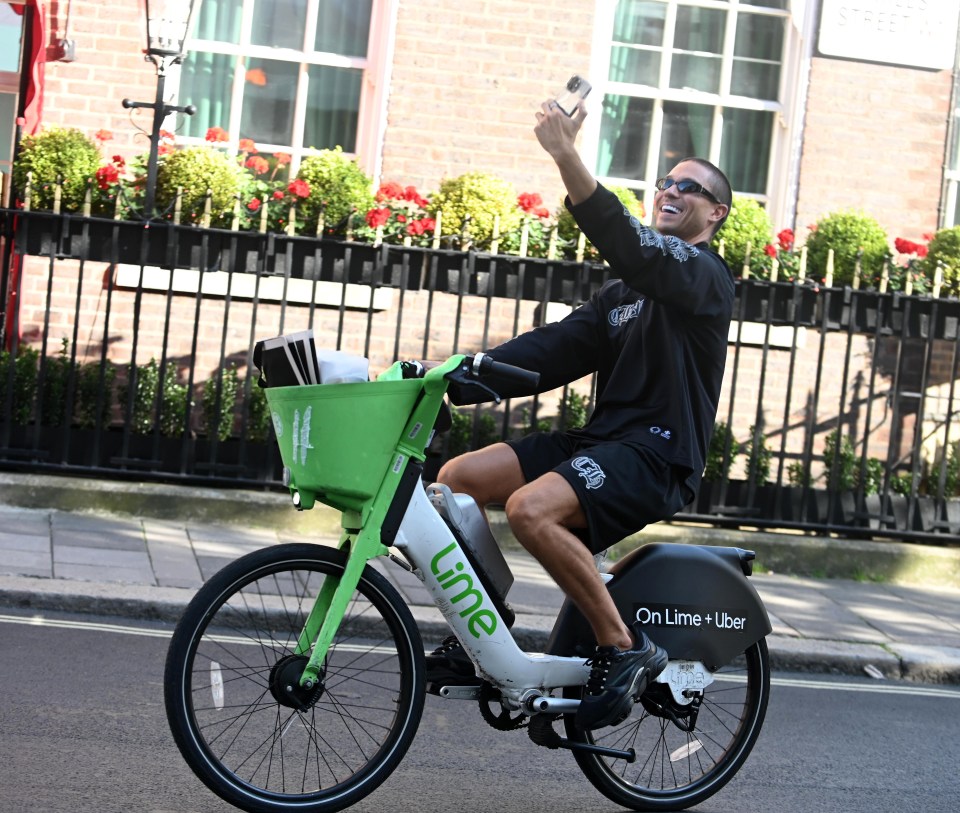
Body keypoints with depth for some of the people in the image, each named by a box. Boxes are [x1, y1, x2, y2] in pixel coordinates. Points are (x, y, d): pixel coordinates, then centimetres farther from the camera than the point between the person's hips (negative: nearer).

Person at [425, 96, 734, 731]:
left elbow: (631, 246, -23)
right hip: (601, 440, 8)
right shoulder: (624, 291, 23)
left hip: (658, 453, -8)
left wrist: (567, 156, -34)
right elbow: (559, 347, 12)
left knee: (531, 507, -32)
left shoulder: (707, 275, -3)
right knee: (457, 478, -6)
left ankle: (625, 648, -18)